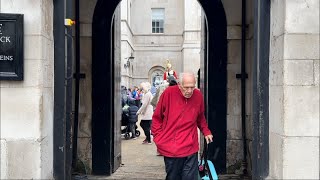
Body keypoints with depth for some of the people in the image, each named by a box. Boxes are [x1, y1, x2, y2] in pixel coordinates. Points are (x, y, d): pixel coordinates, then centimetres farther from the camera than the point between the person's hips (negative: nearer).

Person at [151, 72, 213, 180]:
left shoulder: (198, 95, -1)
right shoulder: (169, 92, -8)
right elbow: (157, 117, 2)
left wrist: (206, 131, 11)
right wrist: (158, 137, -1)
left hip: (190, 148, 1)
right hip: (170, 148, -1)